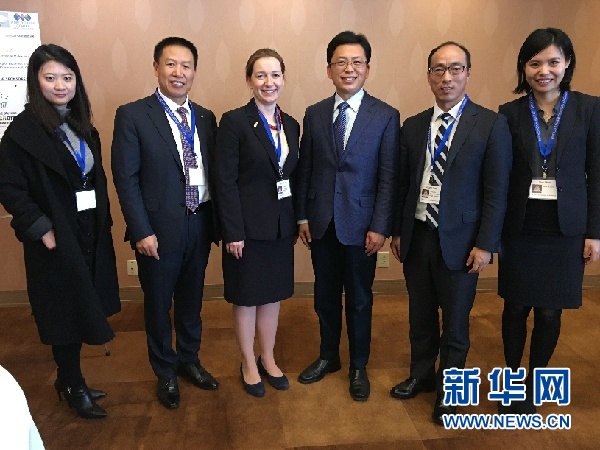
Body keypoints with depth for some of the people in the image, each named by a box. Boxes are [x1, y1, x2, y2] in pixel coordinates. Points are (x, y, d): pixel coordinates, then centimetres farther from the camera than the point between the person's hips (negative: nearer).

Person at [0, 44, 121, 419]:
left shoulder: (82, 126, 9)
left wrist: (103, 219, 3)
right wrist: (42, 230, -16)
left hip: (91, 233, 6)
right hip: (57, 240, -6)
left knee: (81, 308, 13)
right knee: (65, 313, 6)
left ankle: (70, 379, 31)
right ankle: (73, 386, 25)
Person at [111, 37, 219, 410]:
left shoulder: (205, 117, 7)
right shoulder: (132, 115, -8)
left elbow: (213, 172, 8)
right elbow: (126, 178, -11)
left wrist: (218, 221, 3)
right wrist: (142, 231, -15)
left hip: (200, 224, 4)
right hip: (159, 228, -4)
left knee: (191, 299, 19)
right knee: (159, 303, 13)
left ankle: (189, 360, 40)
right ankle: (166, 372, 34)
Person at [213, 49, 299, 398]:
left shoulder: (291, 125, 7)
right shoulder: (234, 121, -11)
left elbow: (292, 176, 11)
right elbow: (225, 181, -14)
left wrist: (295, 222, 9)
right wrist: (233, 232, -17)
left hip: (281, 225, 6)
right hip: (248, 225, -5)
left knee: (273, 294, 16)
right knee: (246, 297, 10)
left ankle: (268, 359, 34)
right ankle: (249, 365, 28)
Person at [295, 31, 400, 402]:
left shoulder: (386, 116, -4)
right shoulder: (314, 114, 5)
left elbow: (388, 177, -7)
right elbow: (305, 169, 6)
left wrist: (380, 227, -11)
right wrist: (302, 216, 2)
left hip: (360, 224, -3)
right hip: (322, 222, 3)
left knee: (360, 299, 11)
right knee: (325, 295, 15)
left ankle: (359, 367, 29)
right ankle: (328, 357, 36)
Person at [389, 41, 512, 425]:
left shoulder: (491, 125, -7)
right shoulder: (413, 126, 6)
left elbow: (497, 191, -8)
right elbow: (404, 184, 9)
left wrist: (485, 244, -11)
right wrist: (398, 231, 8)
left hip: (459, 241, -3)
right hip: (416, 236, 4)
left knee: (455, 322, 11)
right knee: (420, 316, 17)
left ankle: (449, 389, 31)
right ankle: (422, 375, 38)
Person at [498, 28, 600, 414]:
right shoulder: (510, 113, 1)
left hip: (565, 230, 0)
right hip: (520, 229, 1)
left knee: (550, 312, 7)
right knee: (516, 308, 10)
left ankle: (534, 386, 27)